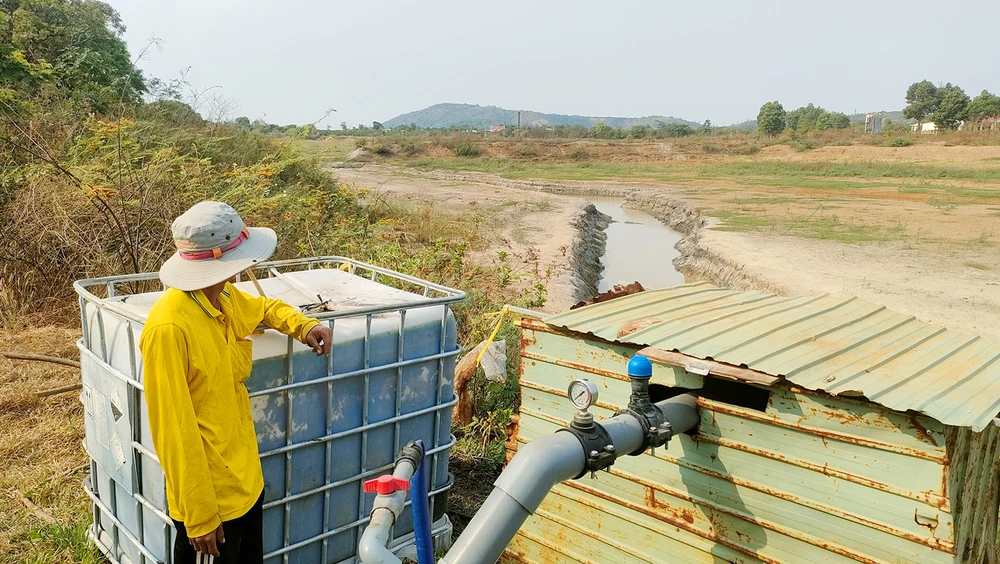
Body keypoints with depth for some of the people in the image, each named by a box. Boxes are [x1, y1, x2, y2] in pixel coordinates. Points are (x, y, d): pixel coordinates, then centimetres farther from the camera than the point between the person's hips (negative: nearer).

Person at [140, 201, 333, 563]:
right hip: (209, 496, -8)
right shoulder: (168, 327, -25)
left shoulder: (226, 298, -1)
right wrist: (198, 517, -17)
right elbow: (174, 431, -22)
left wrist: (303, 326, 3)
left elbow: (265, 307, 23)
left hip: (246, 479, 8)